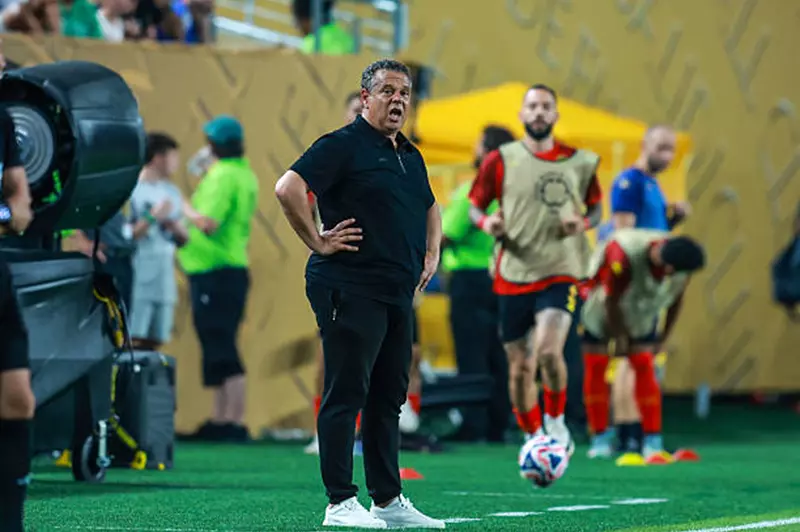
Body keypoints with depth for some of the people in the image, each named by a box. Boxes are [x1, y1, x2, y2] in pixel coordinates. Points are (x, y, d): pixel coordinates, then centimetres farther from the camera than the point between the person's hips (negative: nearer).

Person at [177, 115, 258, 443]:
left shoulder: (223, 176, -16)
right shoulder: (245, 174, 14)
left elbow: (209, 223, -25)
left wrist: (185, 210, -8)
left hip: (216, 273, -10)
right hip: (233, 266, 10)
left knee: (222, 353, -9)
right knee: (218, 349, 15)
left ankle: (235, 422, -11)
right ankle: (220, 420, 19)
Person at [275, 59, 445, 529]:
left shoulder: (411, 156, 19)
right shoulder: (343, 146, -7)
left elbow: (430, 208, 37)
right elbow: (288, 189, -18)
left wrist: (431, 254, 23)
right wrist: (318, 242, -15)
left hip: (399, 293, 9)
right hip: (350, 290, -9)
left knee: (389, 397, 11)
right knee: (346, 395, -7)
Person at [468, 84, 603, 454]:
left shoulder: (580, 163, 5)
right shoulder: (500, 160, 2)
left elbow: (595, 208, 17)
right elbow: (475, 206, 10)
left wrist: (583, 223, -6)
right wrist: (486, 222, -13)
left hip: (560, 272, -1)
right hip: (512, 274, 1)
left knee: (549, 351, -24)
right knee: (519, 367, 5)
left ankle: (556, 422, 0)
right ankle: (533, 439, 26)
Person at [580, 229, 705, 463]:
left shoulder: (682, 261, -24)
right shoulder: (624, 256, -40)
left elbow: (676, 300, -4)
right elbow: (612, 302, -26)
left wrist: (665, 336, 2)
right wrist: (619, 338, -15)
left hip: (640, 315, 4)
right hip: (601, 312, -4)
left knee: (644, 366, -4)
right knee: (597, 366, -5)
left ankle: (653, 442, -6)